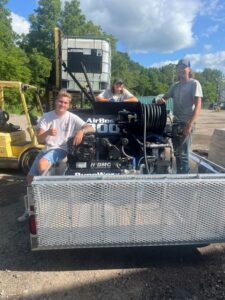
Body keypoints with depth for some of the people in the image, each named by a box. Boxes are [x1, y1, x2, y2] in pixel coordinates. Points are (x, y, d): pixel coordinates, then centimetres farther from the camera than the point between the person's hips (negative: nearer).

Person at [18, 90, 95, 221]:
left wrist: (81, 131, -35)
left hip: (61, 149, -5)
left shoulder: (72, 118, -8)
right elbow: (39, 139, -6)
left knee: (42, 164, -34)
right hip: (47, 149, 5)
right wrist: (47, 133, -28)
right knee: (30, 178, 6)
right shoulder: (47, 117, 0)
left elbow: (91, 128, -14)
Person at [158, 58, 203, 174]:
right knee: (177, 153, 14)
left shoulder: (194, 84, -5)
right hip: (175, 122, 7)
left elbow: (198, 106, -13)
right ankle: (179, 174, 27)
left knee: (183, 154, -6)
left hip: (186, 123, -7)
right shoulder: (175, 85, 14)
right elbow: (165, 97, 24)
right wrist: (161, 100, -3)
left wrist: (190, 124, -23)